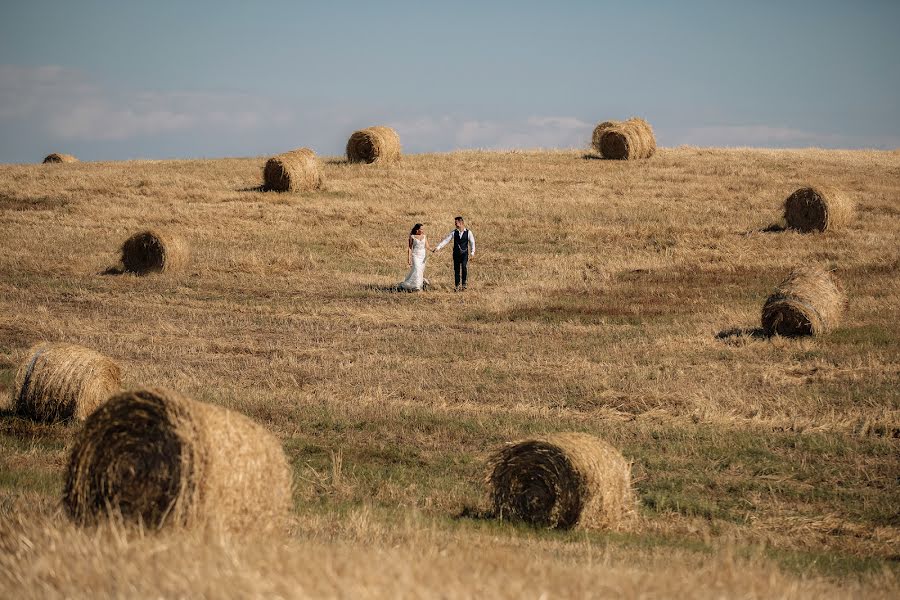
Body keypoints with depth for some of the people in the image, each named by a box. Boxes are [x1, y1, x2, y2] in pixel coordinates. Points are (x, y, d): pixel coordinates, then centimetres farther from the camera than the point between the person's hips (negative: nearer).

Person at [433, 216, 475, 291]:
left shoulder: (468, 232, 0)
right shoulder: (454, 232, 5)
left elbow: (472, 242, -2)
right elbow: (446, 240, 1)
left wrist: (472, 252, -14)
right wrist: (438, 247, -9)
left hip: (464, 253, -3)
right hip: (456, 253, 3)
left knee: (464, 267, -19)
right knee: (456, 269, 3)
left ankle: (463, 283, -5)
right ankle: (457, 286, 12)